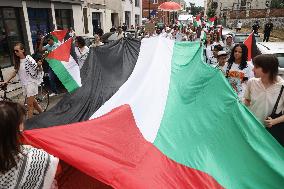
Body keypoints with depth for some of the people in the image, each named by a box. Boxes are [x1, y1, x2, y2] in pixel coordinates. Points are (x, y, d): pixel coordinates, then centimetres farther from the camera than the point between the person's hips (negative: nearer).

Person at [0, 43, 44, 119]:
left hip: (31, 82, -7)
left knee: (30, 104, -4)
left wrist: (39, 65, -36)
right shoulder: (17, 61, 4)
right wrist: (6, 81, 14)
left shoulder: (29, 59, -15)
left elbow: (39, 70, -14)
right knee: (33, 102, 18)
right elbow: (15, 72, 14)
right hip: (24, 84, 7)